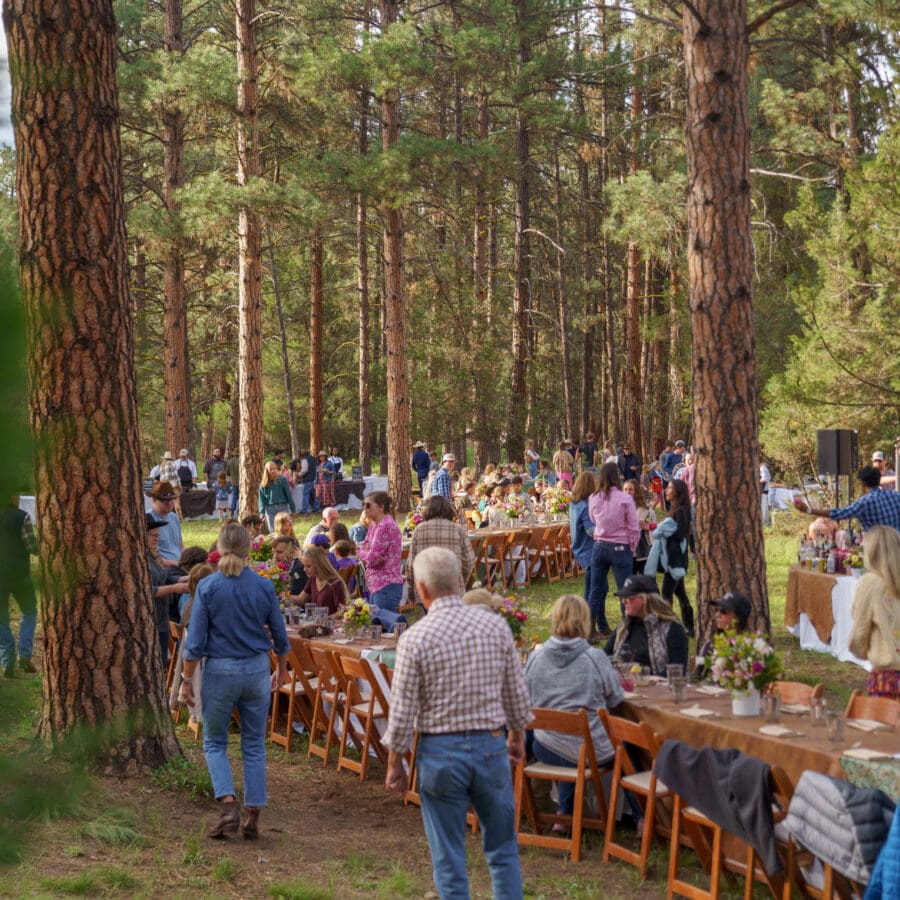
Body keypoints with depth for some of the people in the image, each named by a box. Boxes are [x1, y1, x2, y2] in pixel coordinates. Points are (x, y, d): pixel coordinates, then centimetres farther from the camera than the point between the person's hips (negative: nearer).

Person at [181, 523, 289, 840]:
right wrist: (281, 670, 22)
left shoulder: (207, 587, -10)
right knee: (254, 745, 11)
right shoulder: (264, 587, -2)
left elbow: (195, 642, -10)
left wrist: (187, 680, 0)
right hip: (256, 670, 2)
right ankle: (253, 817, 12)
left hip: (219, 671, -2)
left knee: (214, 743, 13)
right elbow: (279, 636, 6)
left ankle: (228, 805, -6)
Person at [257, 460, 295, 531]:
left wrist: (293, 509, 0)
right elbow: (262, 499, 7)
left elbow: (289, 494, 0)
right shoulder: (263, 484, 5)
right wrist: (262, 512, -2)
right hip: (269, 509, 2)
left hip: (282, 507, -2)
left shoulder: (282, 479, -2)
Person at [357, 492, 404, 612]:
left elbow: (371, 558, -18)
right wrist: (368, 554, -8)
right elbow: (362, 551, 13)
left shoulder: (386, 525, -15)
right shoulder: (374, 525, 14)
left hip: (386, 587, -9)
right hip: (376, 586, 9)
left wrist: (364, 554, 2)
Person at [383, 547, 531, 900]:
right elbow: (517, 693, 4)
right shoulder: (495, 625, -5)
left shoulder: (415, 638, -13)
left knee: (449, 858, 8)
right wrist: (517, 736, 20)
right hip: (491, 745, 3)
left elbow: (402, 711, -9)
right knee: (502, 850, 16)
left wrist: (395, 762, 3)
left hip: (440, 751, -3)